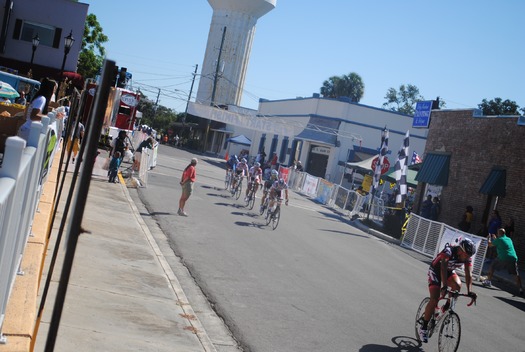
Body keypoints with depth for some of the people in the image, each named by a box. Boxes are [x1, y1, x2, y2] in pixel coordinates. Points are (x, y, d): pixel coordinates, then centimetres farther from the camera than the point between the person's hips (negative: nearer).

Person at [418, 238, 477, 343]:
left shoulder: (467, 257, -18)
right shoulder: (449, 251, -35)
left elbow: (468, 274, -23)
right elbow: (443, 268, -46)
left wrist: (469, 291, -35)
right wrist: (444, 286, -56)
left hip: (450, 271, 6)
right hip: (436, 270, -5)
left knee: (457, 285, -27)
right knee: (434, 300, -17)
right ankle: (423, 328, -6)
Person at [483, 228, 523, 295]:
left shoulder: (498, 240, 2)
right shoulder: (509, 239, 20)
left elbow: (490, 245, 15)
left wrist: (488, 239, 34)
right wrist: (495, 238, 46)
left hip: (503, 258, -4)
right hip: (513, 258, 4)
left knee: (492, 266, 17)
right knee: (516, 274, 7)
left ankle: (488, 281, 18)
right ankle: (520, 288, -2)